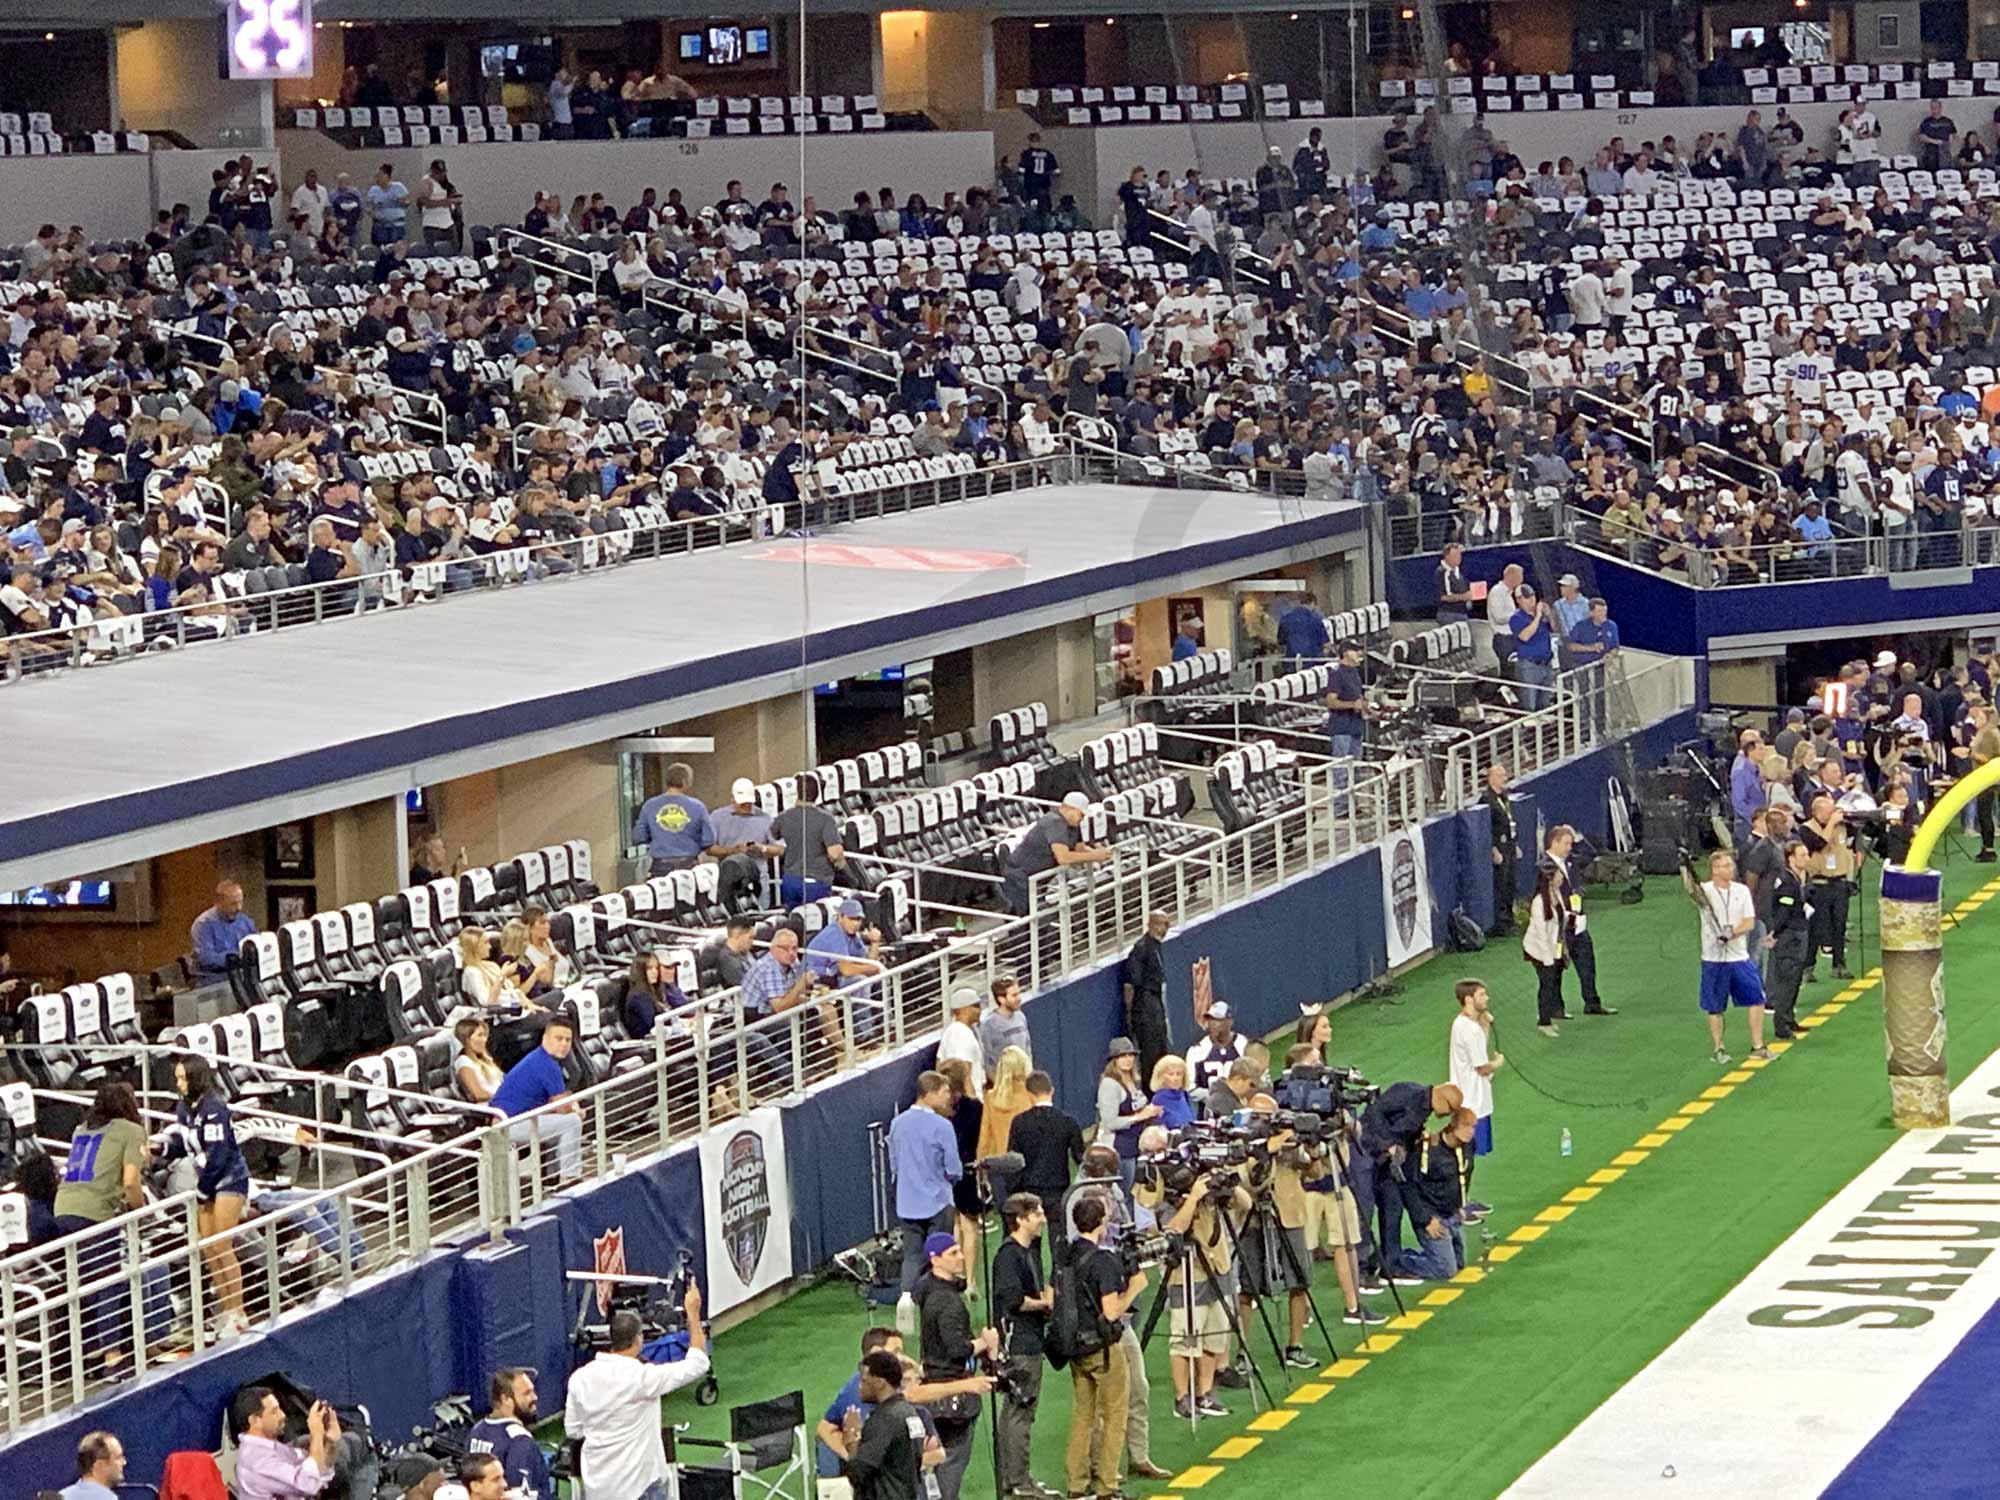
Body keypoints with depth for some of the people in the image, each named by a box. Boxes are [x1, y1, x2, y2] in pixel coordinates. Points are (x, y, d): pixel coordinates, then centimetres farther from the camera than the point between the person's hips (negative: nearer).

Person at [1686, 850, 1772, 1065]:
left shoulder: (1742, 890, 4)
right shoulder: (1704, 891, -6)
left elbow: (1749, 922, -2)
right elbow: (1690, 889, -29)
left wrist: (1730, 933, -20)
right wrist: (1685, 869, -49)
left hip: (1739, 957, 3)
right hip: (1713, 959, -3)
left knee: (1756, 998, -1)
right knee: (1714, 1007, 4)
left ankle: (1758, 1047, 10)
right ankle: (1719, 1049, 17)